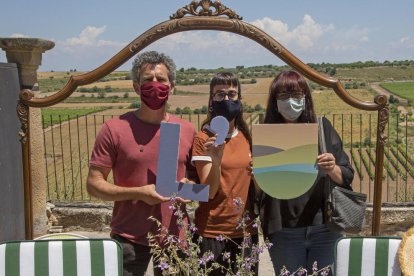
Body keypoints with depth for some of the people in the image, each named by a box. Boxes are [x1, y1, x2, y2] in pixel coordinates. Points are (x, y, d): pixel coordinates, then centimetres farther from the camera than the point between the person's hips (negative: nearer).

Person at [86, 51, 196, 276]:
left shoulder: (187, 130, 5)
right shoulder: (115, 129, -5)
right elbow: (94, 184, -5)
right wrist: (138, 192, -17)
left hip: (175, 237, 3)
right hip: (130, 239, -3)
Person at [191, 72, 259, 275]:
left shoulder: (247, 136, 7)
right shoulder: (203, 139, -9)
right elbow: (210, 192, -14)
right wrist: (216, 159, -28)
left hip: (246, 231, 5)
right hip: (213, 233, -4)